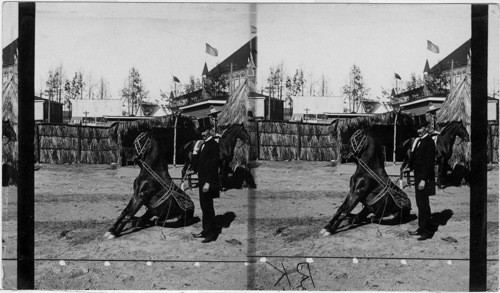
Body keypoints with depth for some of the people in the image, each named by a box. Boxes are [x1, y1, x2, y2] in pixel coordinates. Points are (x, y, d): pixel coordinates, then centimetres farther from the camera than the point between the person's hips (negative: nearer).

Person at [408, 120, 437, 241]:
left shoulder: (429, 142, -15)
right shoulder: (419, 141, 14)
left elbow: (429, 163, -19)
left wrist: (423, 180, -21)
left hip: (424, 178, -9)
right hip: (418, 176, 9)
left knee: (423, 204, -4)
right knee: (420, 204, 15)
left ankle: (427, 231, 3)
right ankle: (422, 228, 24)